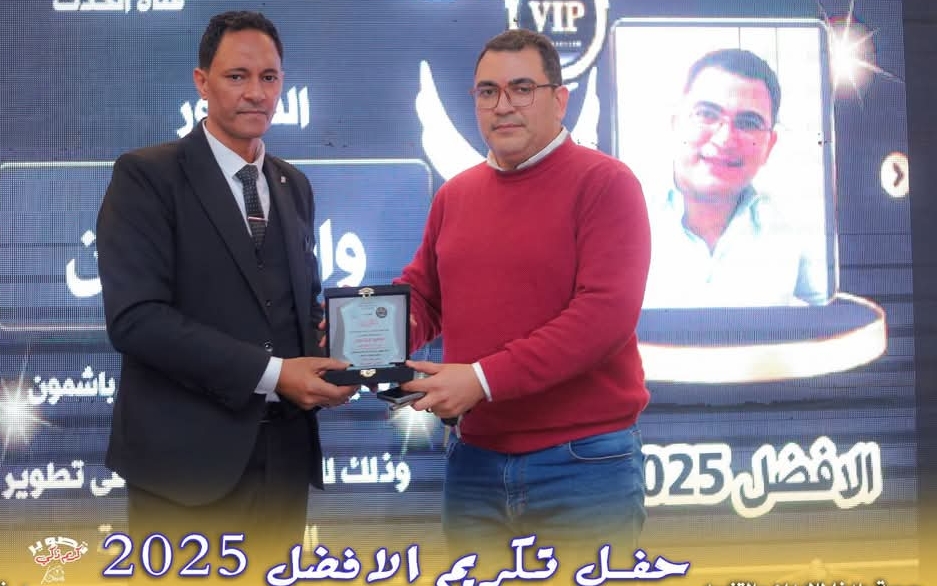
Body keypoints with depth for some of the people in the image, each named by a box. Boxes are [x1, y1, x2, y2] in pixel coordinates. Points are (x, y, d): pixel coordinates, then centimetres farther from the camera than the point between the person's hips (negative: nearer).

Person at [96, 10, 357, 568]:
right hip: (189, 454, -6)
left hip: (285, 452, 6)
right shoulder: (147, 176, -8)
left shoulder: (295, 185, 13)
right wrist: (270, 373, -21)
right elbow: (135, 316, -18)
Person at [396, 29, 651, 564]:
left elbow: (607, 312, -19)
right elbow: (422, 291, 20)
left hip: (585, 464, -5)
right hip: (475, 462, 6)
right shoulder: (455, 194, 11)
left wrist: (485, 378, -22)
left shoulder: (605, 182, -9)